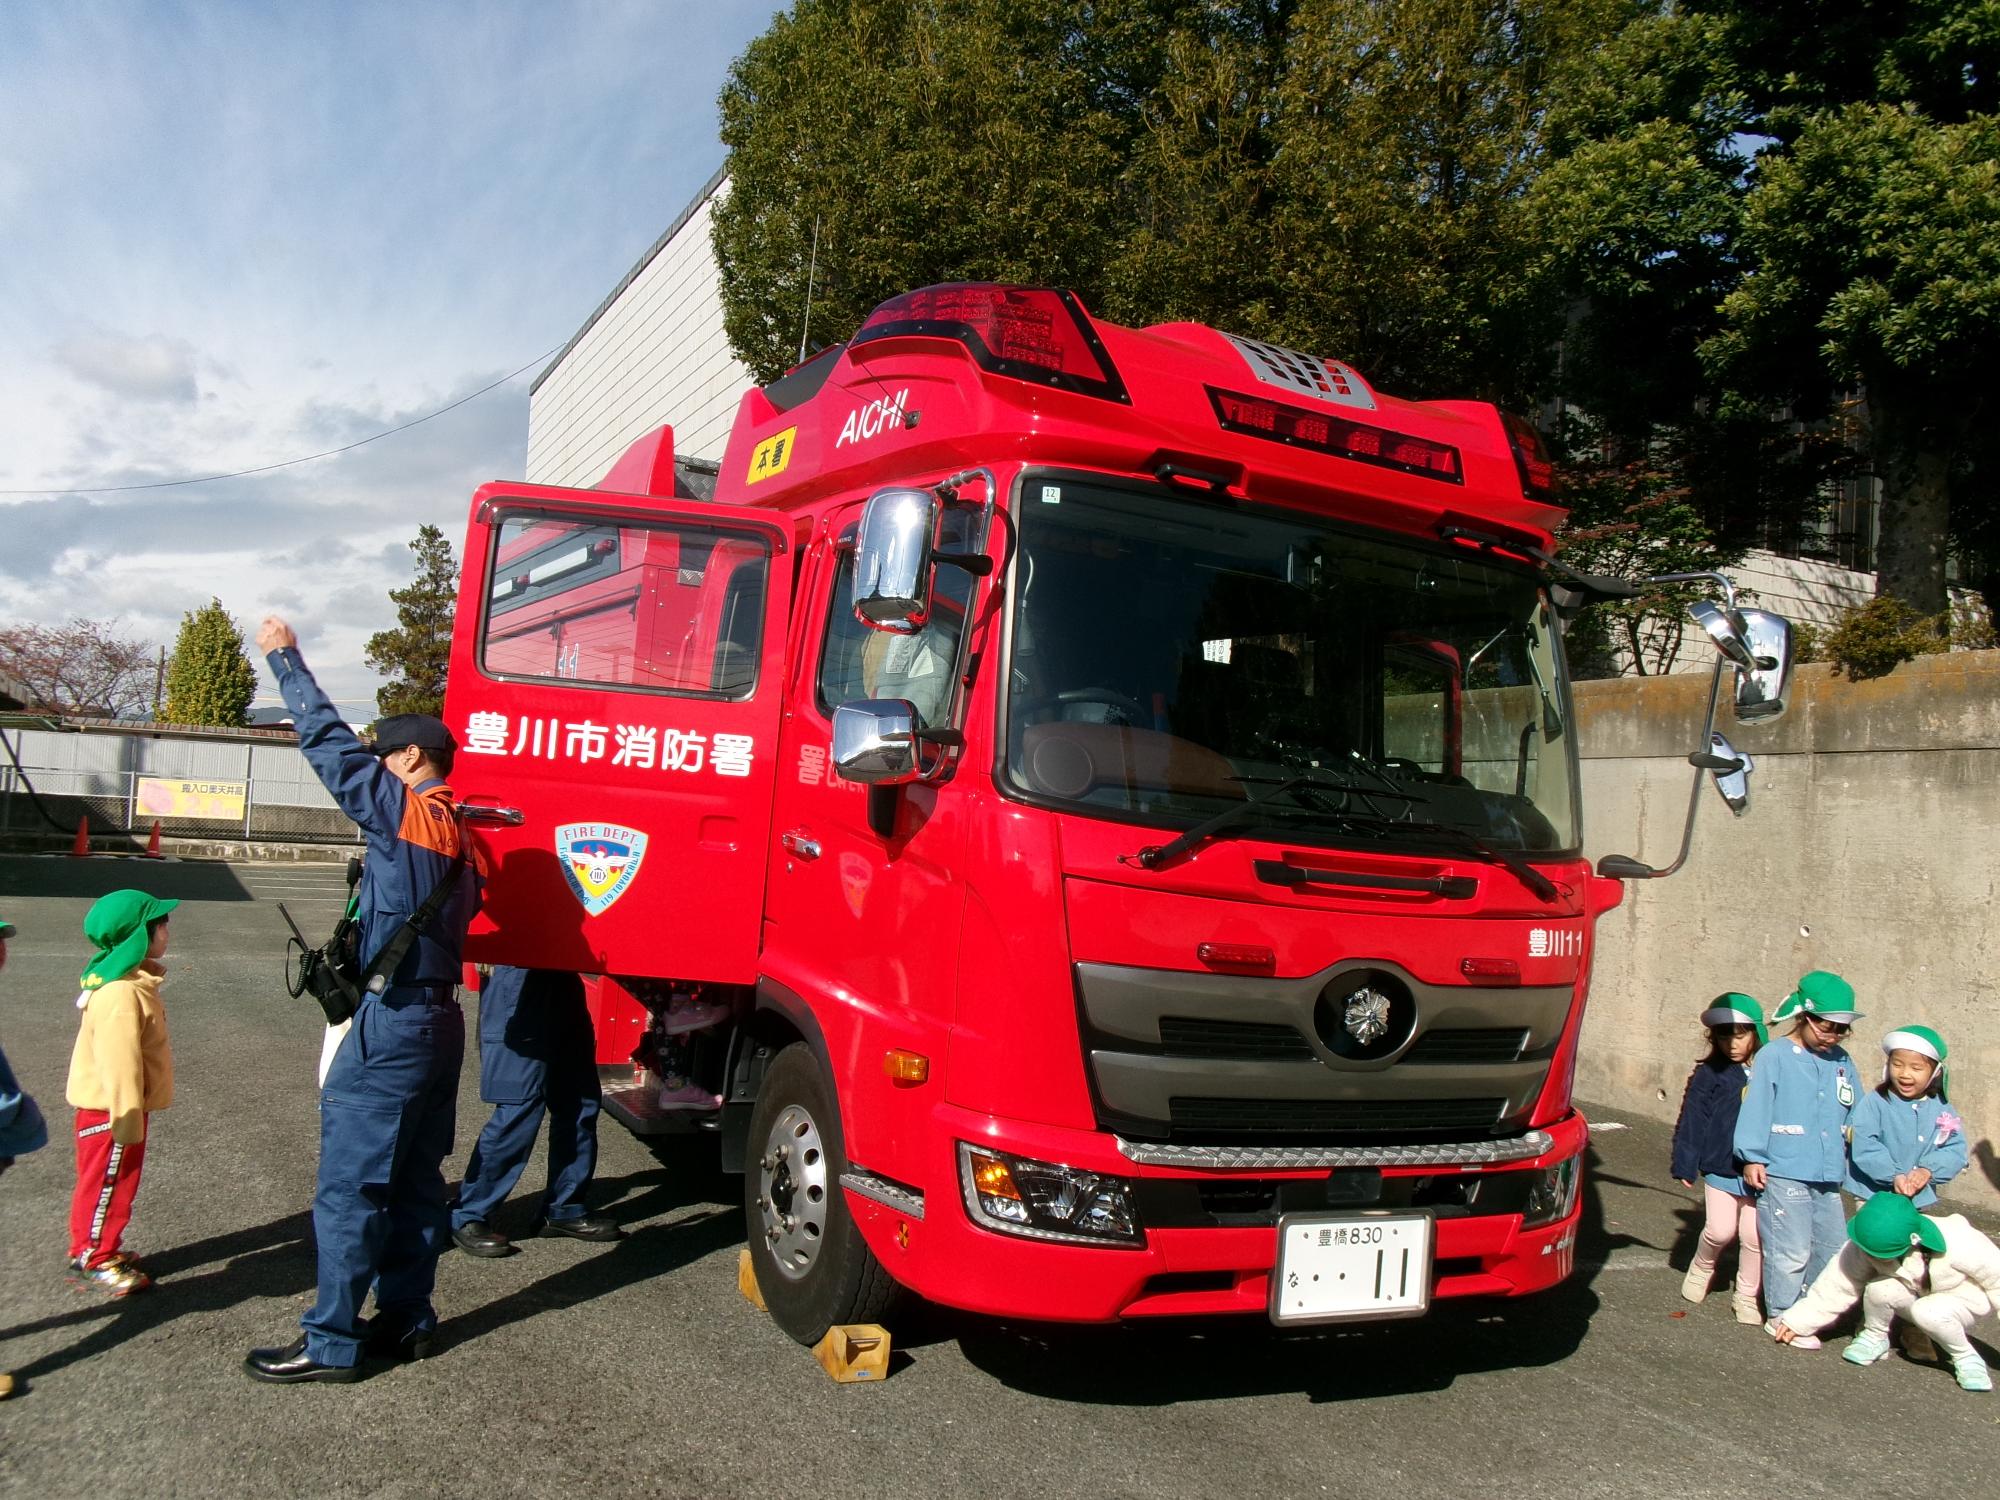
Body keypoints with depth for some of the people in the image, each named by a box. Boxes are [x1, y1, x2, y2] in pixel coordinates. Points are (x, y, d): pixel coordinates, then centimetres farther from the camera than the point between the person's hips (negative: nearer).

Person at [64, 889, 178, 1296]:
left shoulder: (134, 980, 6)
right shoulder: (120, 994, -28)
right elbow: (118, 1062, -28)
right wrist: (127, 1120, -24)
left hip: (122, 1105, 10)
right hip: (109, 1109, -10)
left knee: (115, 1183, 20)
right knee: (107, 1184, 4)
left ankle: (103, 1249, 32)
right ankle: (92, 1259, 17)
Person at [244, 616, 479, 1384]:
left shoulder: (405, 812, -11)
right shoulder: (455, 832, 14)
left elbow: (332, 745, -9)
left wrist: (285, 658, 0)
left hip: (390, 1024, -9)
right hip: (436, 1019, 9)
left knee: (348, 1187, -2)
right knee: (414, 1180, 14)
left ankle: (332, 1342, 4)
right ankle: (406, 1320, 22)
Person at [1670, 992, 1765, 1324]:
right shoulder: (1709, 1074, -3)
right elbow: (1691, 1121, -1)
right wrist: (1685, 1166, -3)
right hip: (1721, 1169, -1)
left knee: (1754, 1236, 3)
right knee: (1720, 1231, -5)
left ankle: (1746, 1296, 21)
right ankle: (1701, 1267, 26)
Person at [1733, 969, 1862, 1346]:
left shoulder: (1842, 1063, 9)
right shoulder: (1774, 1057, -8)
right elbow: (1756, 1108, -8)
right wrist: (1752, 1157, -10)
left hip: (1828, 1177, 7)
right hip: (1783, 1174, -7)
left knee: (1832, 1249, 14)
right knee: (1790, 1251, -4)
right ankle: (1782, 1317, 10)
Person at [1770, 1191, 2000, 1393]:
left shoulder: (1959, 1247, -38)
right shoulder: (1865, 1247, -28)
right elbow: (1837, 1283, -16)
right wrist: (1799, 1320, -17)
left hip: (1963, 1298, -3)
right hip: (1917, 1295, 3)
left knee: (1928, 1312, -35)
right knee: (1880, 1289, -29)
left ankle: (1966, 1358, -7)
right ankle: (1875, 1338, 0)